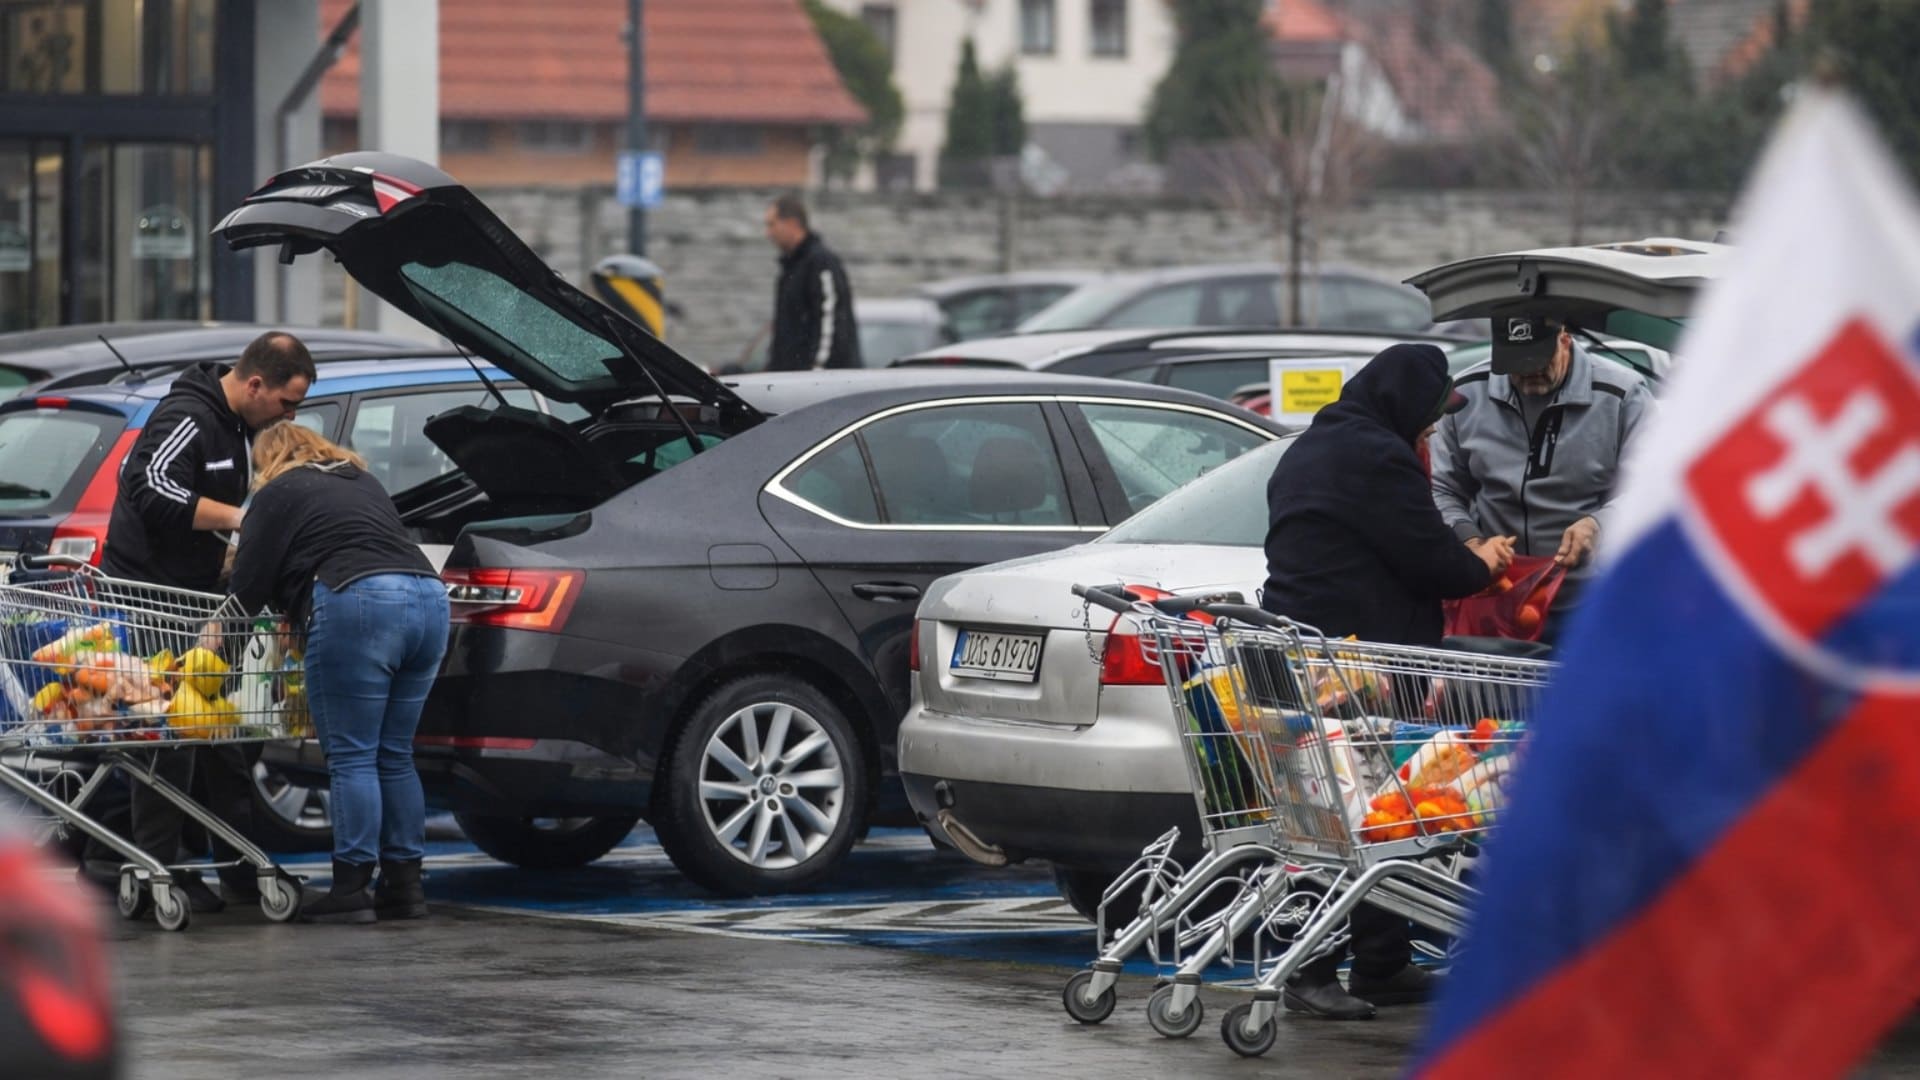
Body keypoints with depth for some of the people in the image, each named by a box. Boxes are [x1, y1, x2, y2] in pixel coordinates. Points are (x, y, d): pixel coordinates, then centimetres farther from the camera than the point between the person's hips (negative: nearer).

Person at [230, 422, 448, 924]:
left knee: (352, 757, -4)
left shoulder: (280, 494, 9)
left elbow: (249, 585, 5)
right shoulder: (363, 482, 31)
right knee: (395, 756, 13)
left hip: (357, 605, -7)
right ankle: (404, 884, 12)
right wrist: (298, 612, 37)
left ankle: (352, 889, -6)